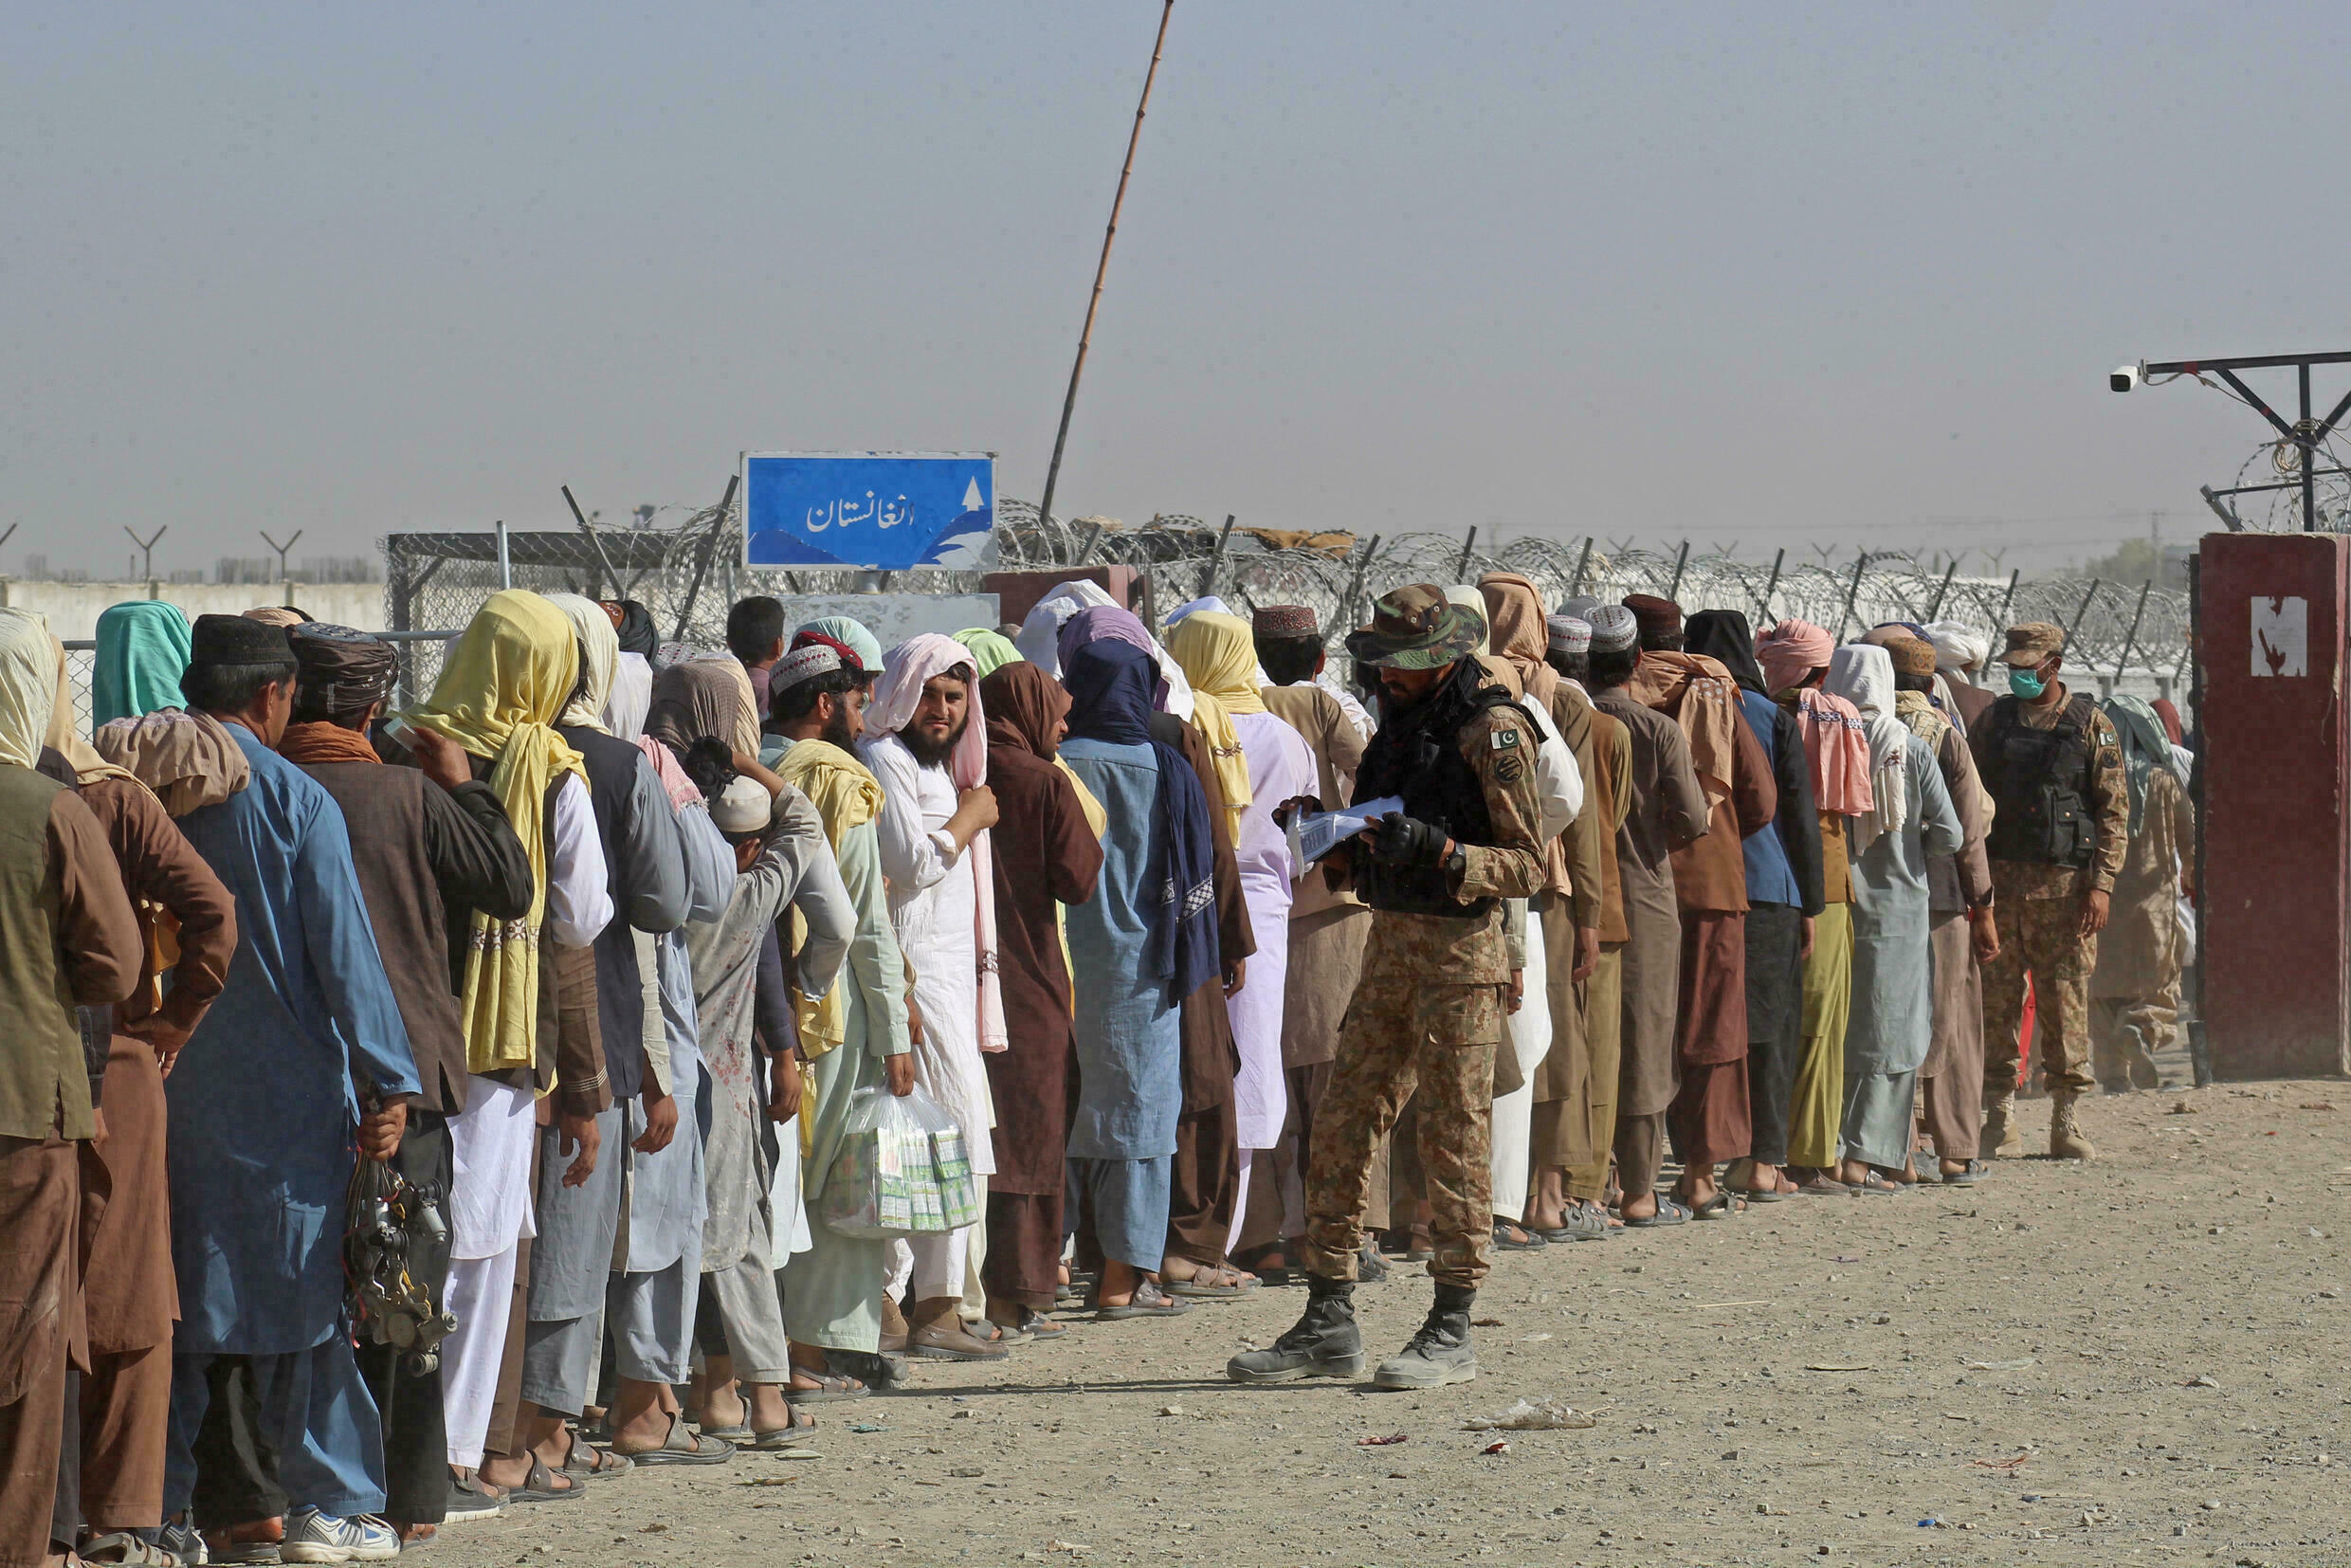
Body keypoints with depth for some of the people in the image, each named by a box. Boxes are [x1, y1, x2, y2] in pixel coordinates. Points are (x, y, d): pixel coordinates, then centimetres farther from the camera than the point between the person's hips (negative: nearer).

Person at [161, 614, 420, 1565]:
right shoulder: (295, 801, -8)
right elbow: (345, 953, -9)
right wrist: (387, 1083, -5)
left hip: (160, 1086, 3)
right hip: (281, 1092, -3)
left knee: (167, 1300, 9)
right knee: (300, 1291, 4)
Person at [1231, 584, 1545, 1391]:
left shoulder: (1492, 732, -10)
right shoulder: (1400, 725, 15)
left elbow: (1526, 865, -12)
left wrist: (1438, 848, -24)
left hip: (1461, 952, -8)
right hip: (1389, 943, 8)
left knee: (1453, 1137, -3)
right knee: (1341, 1131, 7)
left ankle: (1452, 1331, 3)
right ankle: (1328, 1323, 12)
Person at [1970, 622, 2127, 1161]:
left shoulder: (2091, 726, 4)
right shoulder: (1992, 722, 11)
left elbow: (2114, 810, 2)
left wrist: (2101, 884, -8)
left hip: (2065, 884, -2)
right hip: (1998, 881, 2)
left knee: (2065, 1001, -1)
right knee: (1996, 1000, 1)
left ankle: (2066, 1119, 5)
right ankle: (2000, 1118, 7)